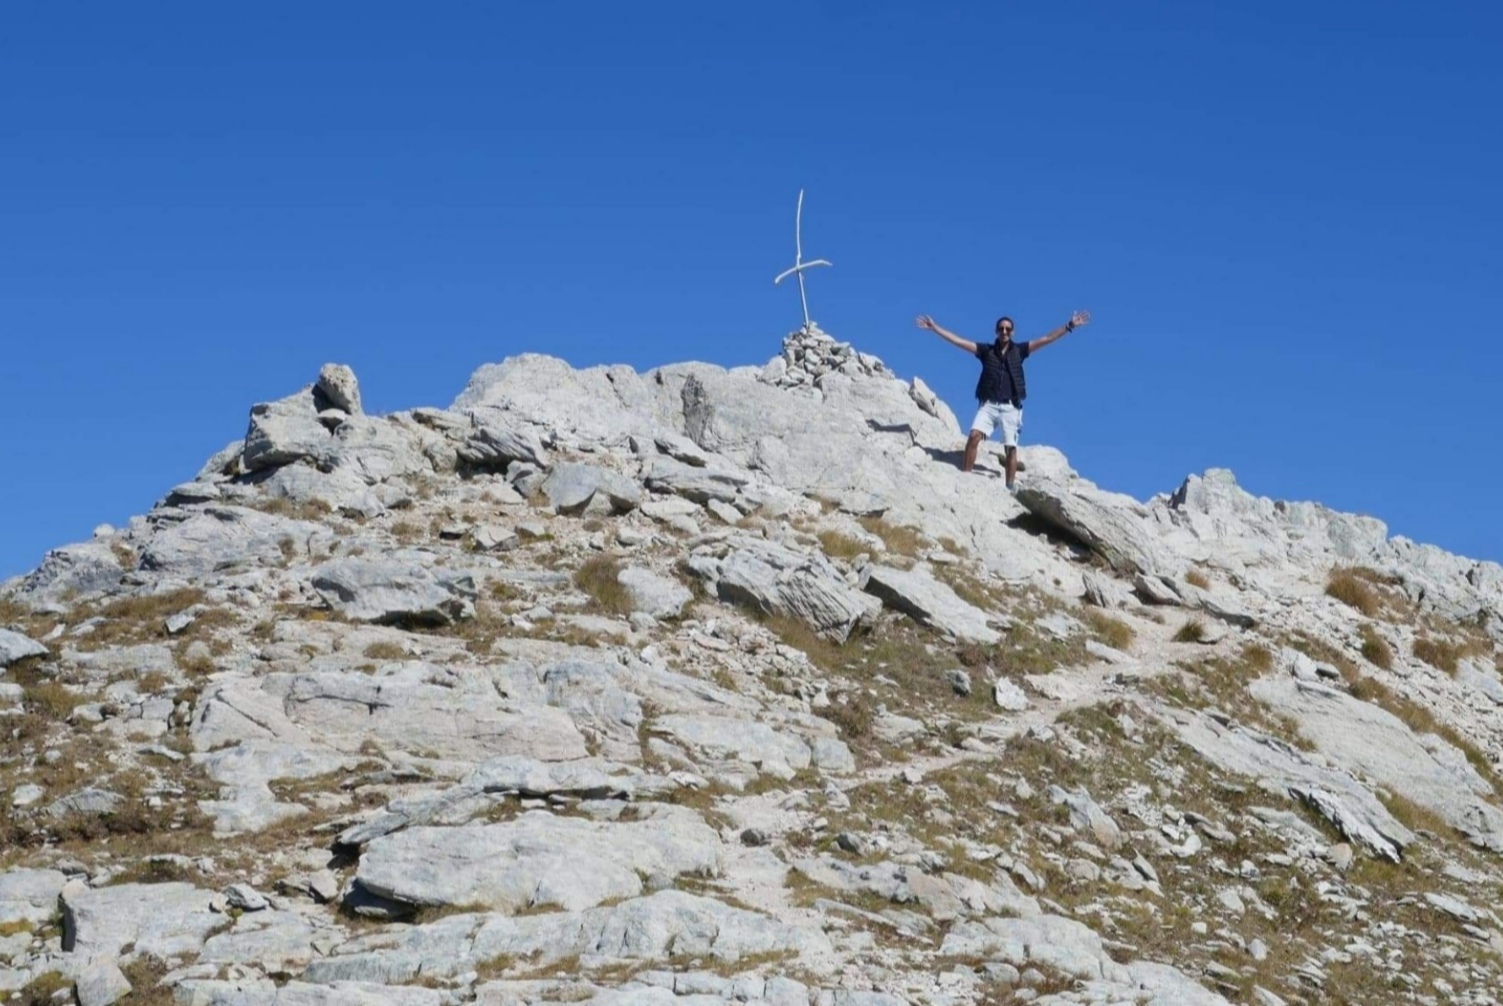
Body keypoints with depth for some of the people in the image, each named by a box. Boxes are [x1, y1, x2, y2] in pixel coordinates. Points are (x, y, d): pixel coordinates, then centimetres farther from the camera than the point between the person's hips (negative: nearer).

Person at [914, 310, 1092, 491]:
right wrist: (934, 327, 5)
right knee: (974, 436, -19)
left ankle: (1010, 486, 1)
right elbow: (958, 341, 8)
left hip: (1010, 406, 0)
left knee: (1011, 447, -2)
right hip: (989, 404, 0)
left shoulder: (1019, 350, 9)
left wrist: (1070, 326, 2)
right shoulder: (986, 350, 9)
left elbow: (1046, 339, 7)